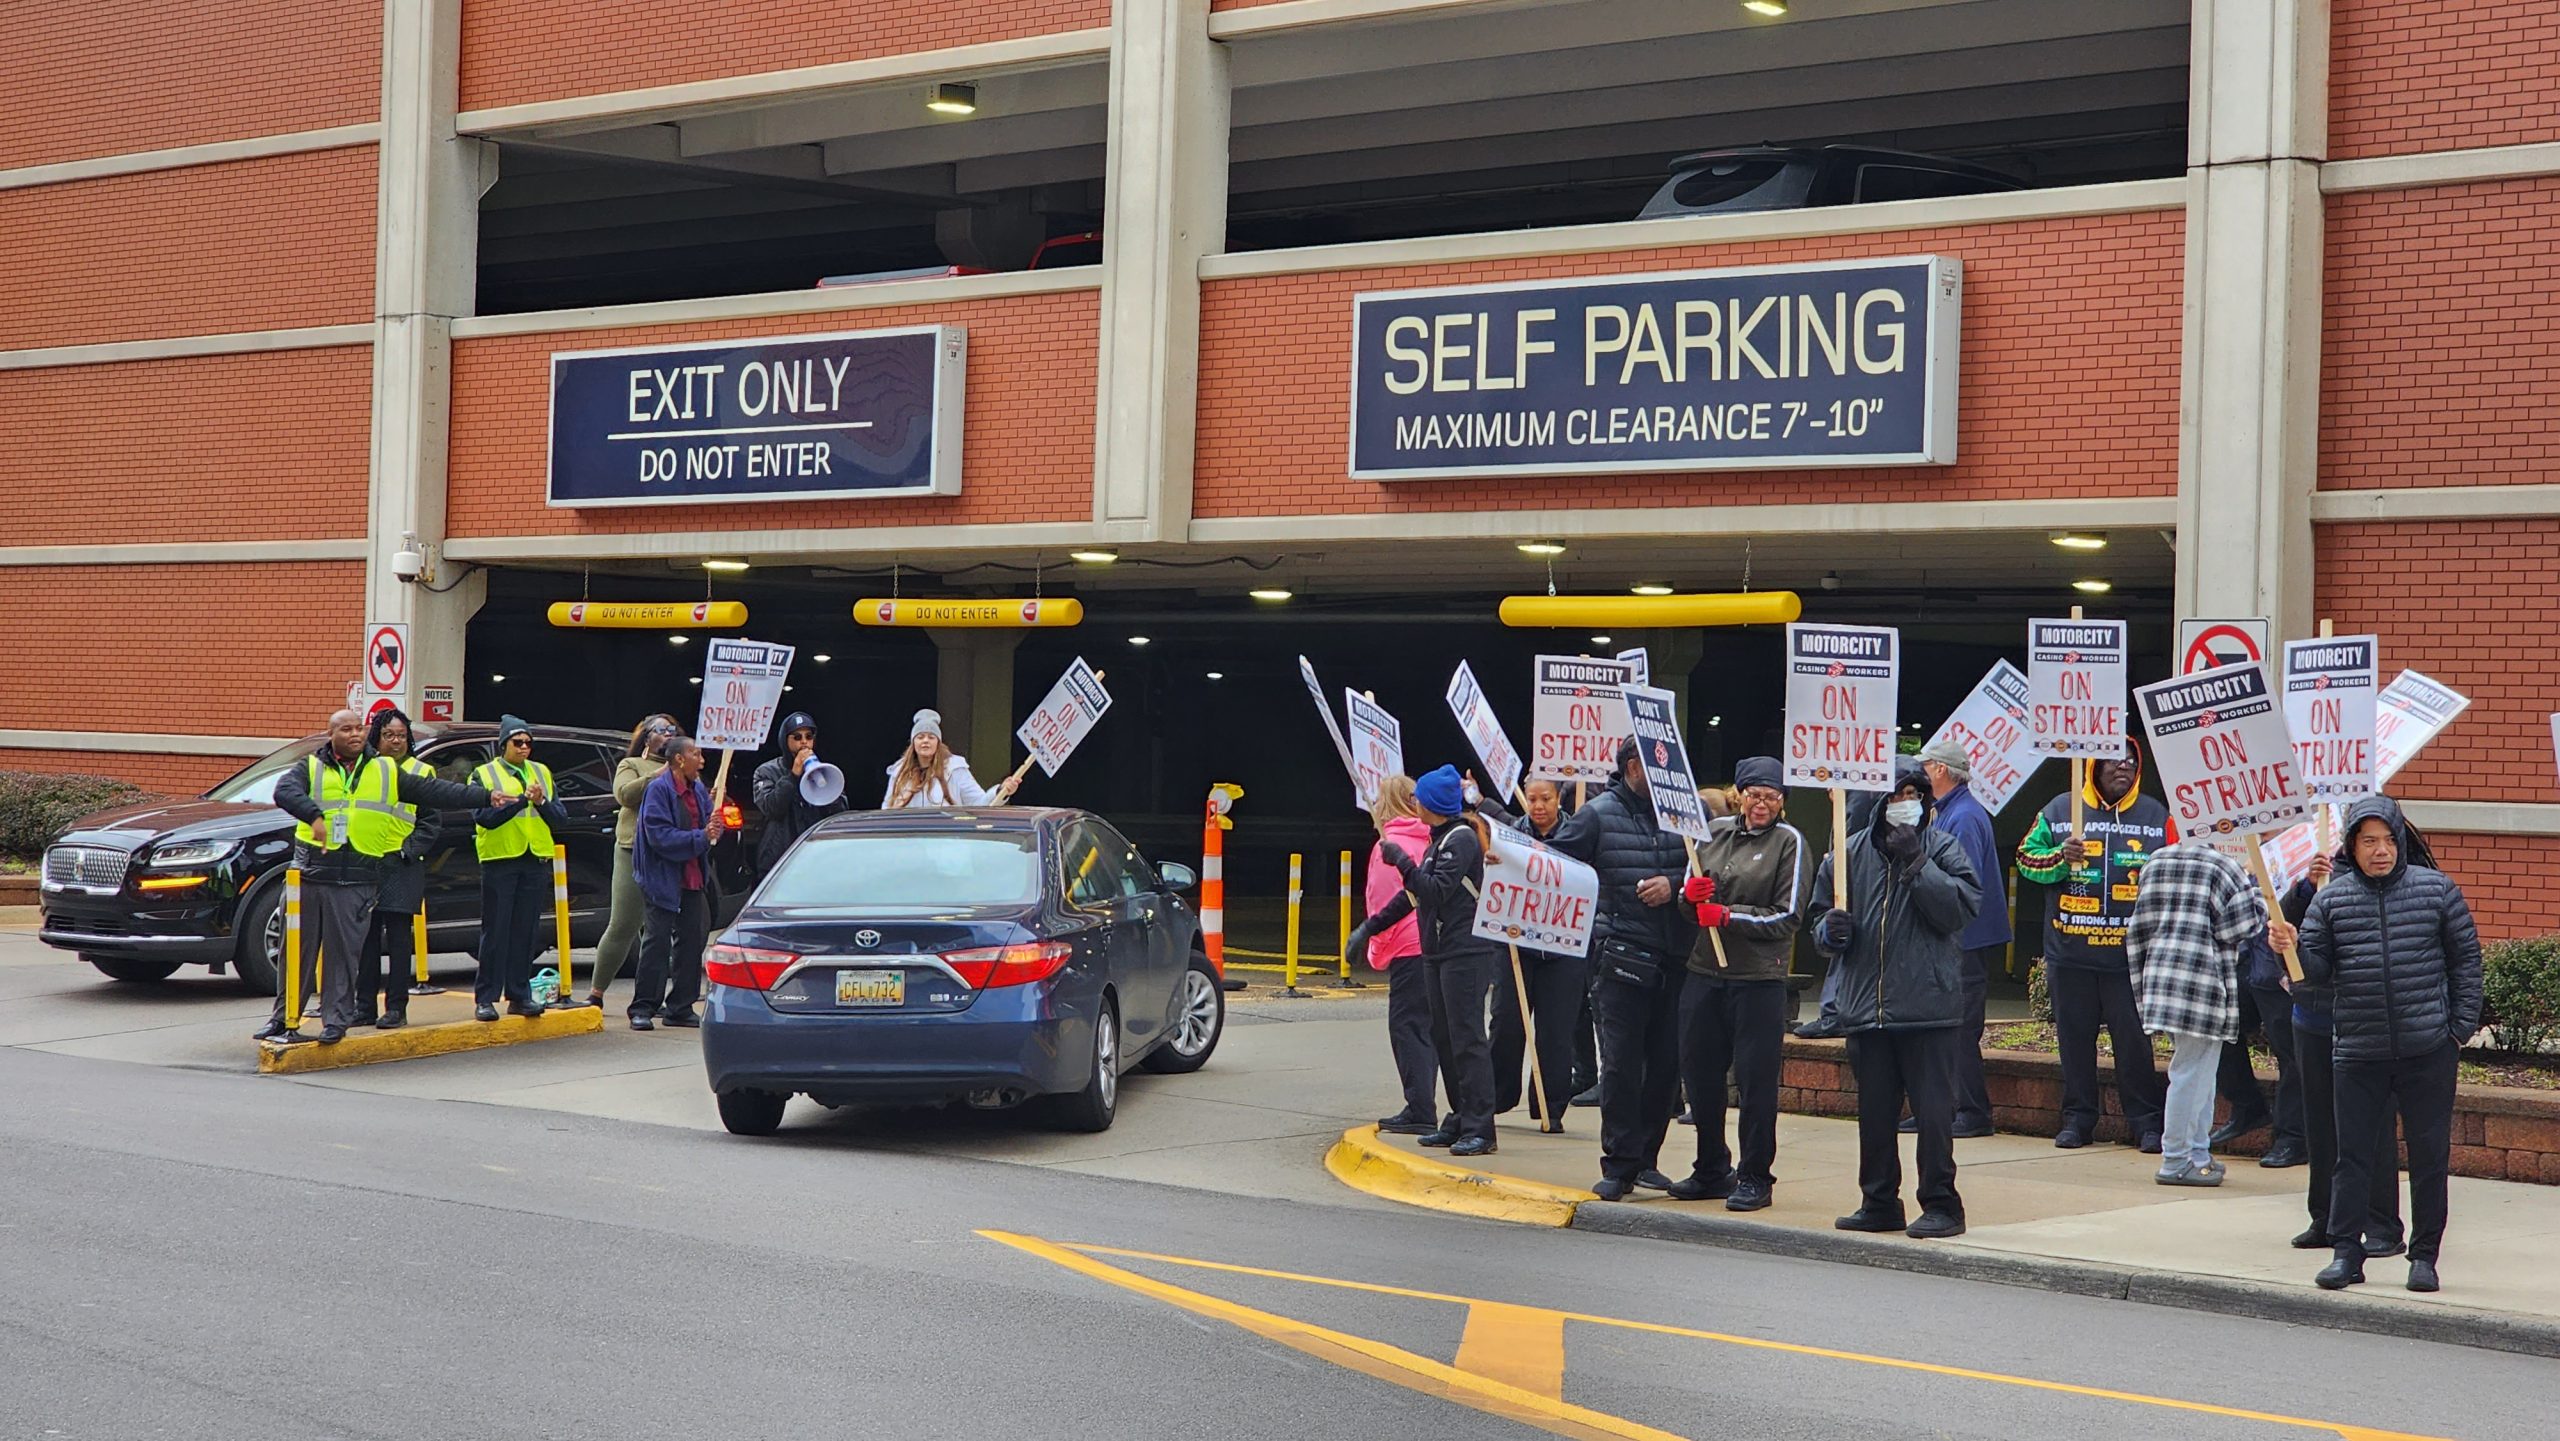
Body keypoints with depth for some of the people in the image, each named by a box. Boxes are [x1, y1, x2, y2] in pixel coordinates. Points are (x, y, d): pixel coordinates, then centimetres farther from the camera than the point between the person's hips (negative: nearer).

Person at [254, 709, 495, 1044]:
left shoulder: (387, 772, 13)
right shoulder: (311, 768, 7)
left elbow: (434, 792, 13)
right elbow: (285, 791, -12)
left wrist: (486, 797, 7)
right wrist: (314, 816, -31)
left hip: (358, 881, 0)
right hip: (310, 875, 0)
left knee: (345, 952, 0)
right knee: (299, 950, 5)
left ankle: (336, 1020, 9)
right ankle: (283, 1018, 15)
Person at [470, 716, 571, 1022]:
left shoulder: (542, 773, 14)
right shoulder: (484, 774, 2)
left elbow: (562, 820, 8)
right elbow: (485, 817, -13)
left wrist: (542, 802, -11)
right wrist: (523, 800, -19)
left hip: (536, 861, 4)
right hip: (499, 861, -3)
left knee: (526, 932, 5)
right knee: (495, 932, -3)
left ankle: (519, 995, 11)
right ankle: (486, 998, 1)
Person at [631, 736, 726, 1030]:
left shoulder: (699, 790, 11)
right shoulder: (658, 790, -13)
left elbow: (710, 826, 15)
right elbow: (660, 836, -20)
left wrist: (715, 826, -9)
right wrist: (701, 837, -22)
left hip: (694, 879, 7)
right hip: (664, 879, -7)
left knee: (693, 940, 8)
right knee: (657, 941, -5)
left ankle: (680, 1008, 16)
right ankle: (643, 1008, 1)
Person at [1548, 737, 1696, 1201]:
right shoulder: (1598, 815, 1)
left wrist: (1675, 884, -11)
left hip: (1676, 958, 3)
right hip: (1623, 957, -3)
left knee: (1667, 1063, 7)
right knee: (1620, 1064, -4)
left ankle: (1645, 1158, 21)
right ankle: (1619, 1167, 3)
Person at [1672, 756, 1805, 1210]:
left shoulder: (1788, 841, 0)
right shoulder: (1713, 832, 12)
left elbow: (1788, 917, -5)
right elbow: (1688, 899, 16)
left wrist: (1730, 915, -14)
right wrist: (1689, 894, -7)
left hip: (1759, 978, -5)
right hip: (1703, 969, 5)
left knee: (1756, 1079, -3)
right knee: (1699, 1073, 10)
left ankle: (1755, 1177, 8)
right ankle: (1712, 1171, 24)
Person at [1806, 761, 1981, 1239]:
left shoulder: (1943, 850, 2)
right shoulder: (1850, 854, 10)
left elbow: (1959, 910, -12)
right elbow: (1820, 917, 16)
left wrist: (1916, 862, -14)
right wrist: (1830, 930, -6)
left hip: (1928, 1006, -4)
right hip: (1865, 1004, 4)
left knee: (1933, 1109, -4)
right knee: (1874, 1111, 10)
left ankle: (1941, 1204, 4)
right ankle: (1879, 1203, 20)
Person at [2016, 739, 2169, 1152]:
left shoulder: (2156, 816, 7)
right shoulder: (2059, 810, 7)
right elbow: (2026, 858, 6)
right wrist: (2061, 857, -11)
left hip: (2130, 954, -1)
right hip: (2070, 952, 1)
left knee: (2134, 1039, -1)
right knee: (2075, 1037, 7)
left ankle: (2145, 1122, 7)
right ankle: (2078, 1117, 16)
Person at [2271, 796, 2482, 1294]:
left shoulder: (2436, 889, 3)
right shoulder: (2330, 901, 5)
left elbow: (2466, 957, 6)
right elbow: (2318, 969, 6)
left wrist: (2462, 1024, 1)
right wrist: (2292, 948, -15)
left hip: (2428, 1050, -1)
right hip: (2358, 1052, 1)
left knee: (2429, 1154, 5)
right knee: (2352, 1154, 3)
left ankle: (2425, 1254, 16)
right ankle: (2346, 1252, 10)